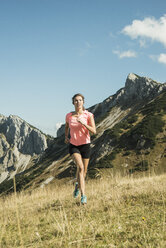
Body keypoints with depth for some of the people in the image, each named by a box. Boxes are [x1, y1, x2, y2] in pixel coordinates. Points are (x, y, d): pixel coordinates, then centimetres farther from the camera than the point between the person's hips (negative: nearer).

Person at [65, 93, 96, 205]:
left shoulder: (88, 115, -9)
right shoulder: (69, 116, -2)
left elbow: (94, 131, -18)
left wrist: (83, 123, -30)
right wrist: (66, 136, 12)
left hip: (85, 145, 1)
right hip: (73, 145, 0)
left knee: (84, 170, 11)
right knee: (80, 167, -22)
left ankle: (78, 186, 44)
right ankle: (83, 195, -23)